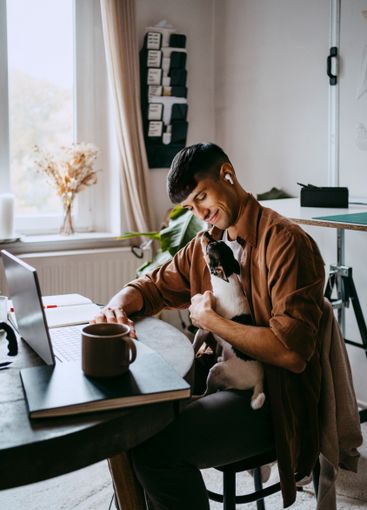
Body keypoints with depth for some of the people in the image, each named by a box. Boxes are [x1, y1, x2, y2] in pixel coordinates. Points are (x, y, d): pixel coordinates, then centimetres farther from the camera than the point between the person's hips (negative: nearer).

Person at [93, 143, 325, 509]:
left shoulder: (286, 243, -17)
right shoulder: (206, 244, 8)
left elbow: (292, 352, -25)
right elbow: (151, 286, 17)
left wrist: (210, 320, -16)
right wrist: (118, 306, -6)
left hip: (271, 399, -8)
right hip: (217, 372, 8)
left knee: (156, 448, -26)